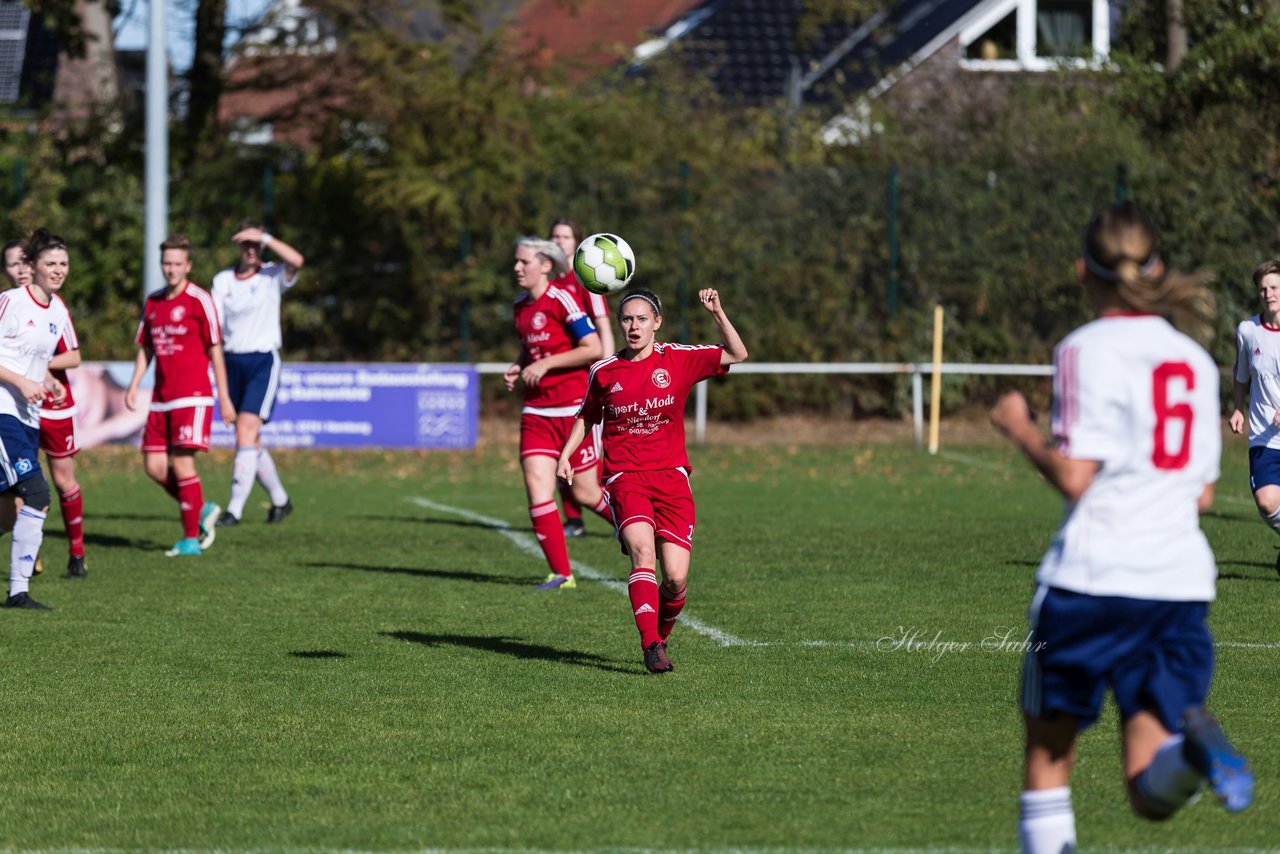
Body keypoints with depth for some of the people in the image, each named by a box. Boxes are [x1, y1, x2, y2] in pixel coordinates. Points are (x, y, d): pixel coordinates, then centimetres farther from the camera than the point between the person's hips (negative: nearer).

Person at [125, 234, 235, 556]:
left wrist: (224, 397, -6)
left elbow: (215, 350, -5)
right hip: (161, 397, 7)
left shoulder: (199, 300, -6)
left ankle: (191, 538, -3)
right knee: (154, 466, 2)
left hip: (192, 396, -7)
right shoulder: (153, 301, 12)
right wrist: (134, 385, 6)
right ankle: (202, 509, 23)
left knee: (182, 463, -11)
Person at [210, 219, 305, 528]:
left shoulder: (272, 276, -2)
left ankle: (235, 509, -17)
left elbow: (296, 261, -25)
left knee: (246, 433, -16)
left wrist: (264, 238, -24)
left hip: (263, 362, -5)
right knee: (250, 441, 10)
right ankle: (280, 499, 27)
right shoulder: (222, 280, 8)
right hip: (233, 361, 5)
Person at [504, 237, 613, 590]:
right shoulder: (521, 307, 10)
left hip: (573, 408, -6)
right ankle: (561, 573, -3)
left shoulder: (561, 300, -12)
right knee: (537, 489, -7)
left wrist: (545, 364, -18)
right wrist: (518, 366, 5)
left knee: (585, 492, 2)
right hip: (536, 412, 6)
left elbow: (594, 348, -16)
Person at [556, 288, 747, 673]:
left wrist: (717, 313, -13)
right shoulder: (604, 371, 6)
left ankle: (661, 636, 22)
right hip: (625, 478, 0)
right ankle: (651, 646, -32)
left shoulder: (678, 359, 3)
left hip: (671, 478, 1)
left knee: (676, 579, -8)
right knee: (642, 551, -27)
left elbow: (737, 354, -1)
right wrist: (566, 452, 10)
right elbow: (587, 415, 23)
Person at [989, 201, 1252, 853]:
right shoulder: (1195, 360, 14)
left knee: (1048, 747, 14)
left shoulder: (1087, 351, -4)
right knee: (1154, 795, 0)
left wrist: (1021, 430, 5)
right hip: (1181, 579, 4)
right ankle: (1192, 744, -32)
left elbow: (1074, 477, -12)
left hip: (1093, 578, -4)